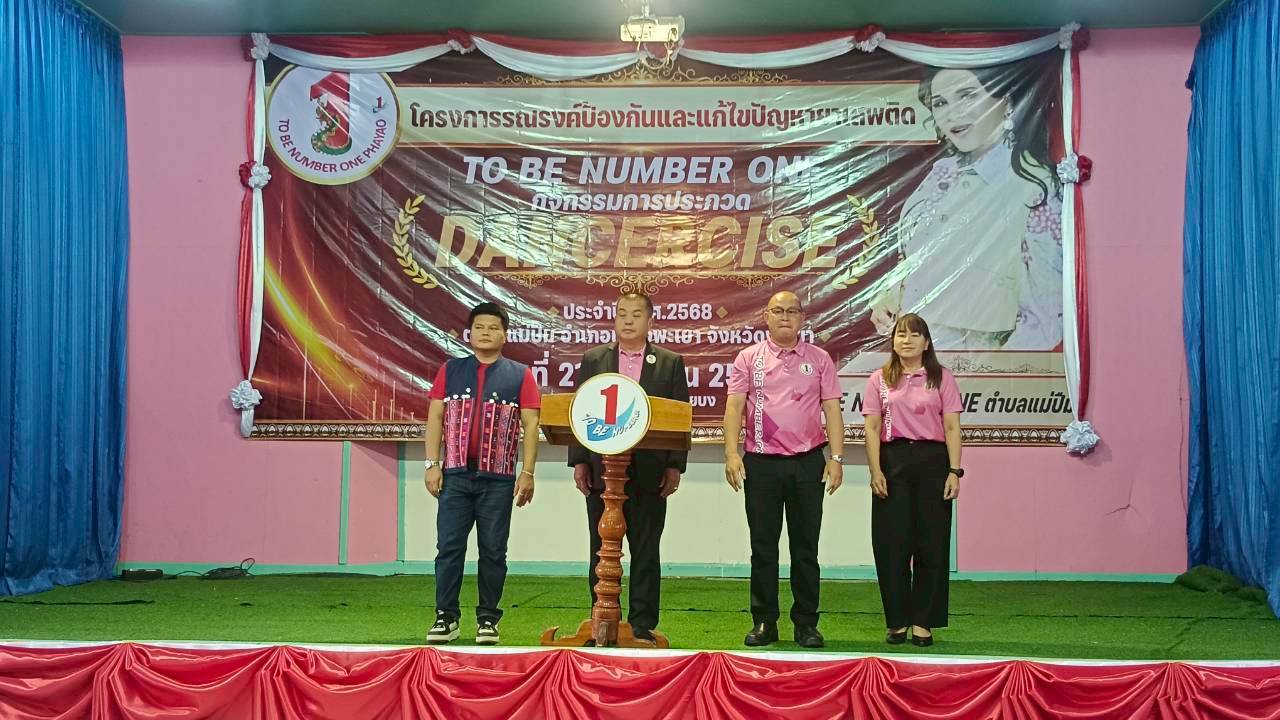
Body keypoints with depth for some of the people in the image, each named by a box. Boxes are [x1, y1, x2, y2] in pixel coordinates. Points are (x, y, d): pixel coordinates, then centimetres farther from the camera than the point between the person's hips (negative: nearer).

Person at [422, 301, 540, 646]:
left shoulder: (520, 375, 5)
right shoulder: (450, 370, 9)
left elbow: (530, 425, 1)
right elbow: (435, 418, 7)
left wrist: (527, 472, -6)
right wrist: (432, 465, -2)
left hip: (498, 478, -1)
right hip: (455, 475, 1)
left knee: (493, 551, 4)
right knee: (449, 548, 0)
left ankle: (487, 618, 13)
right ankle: (446, 617, 8)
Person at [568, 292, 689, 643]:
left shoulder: (670, 363, 6)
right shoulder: (593, 359, 9)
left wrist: (675, 466, -5)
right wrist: (579, 461, -1)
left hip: (649, 472, -1)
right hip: (601, 469, 1)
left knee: (646, 551, 3)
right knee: (602, 551, 6)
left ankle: (643, 625, 10)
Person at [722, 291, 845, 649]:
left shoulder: (819, 359, 8)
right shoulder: (749, 358, 5)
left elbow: (832, 410, 5)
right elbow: (734, 406, 0)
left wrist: (836, 457, -4)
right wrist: (731, 453, -11)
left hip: (808, 462, 0)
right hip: (761, 462, 0)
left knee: (805, 546, 6)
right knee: (763, 546, 5)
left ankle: (806, 623, 14)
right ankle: (764, 622, 13)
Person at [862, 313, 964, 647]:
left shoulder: (942, 378, 5)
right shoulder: (879, 380, 8)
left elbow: (952, 428, 1)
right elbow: (872, 428, 4)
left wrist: (955, 471, -7)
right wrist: (875, 470, -6)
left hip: (932, 460, -1)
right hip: (892, 461, 1)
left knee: (930, 543, 1)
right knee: (891, 543, 2)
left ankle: (923, 622, 11)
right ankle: (897, 621, 13)